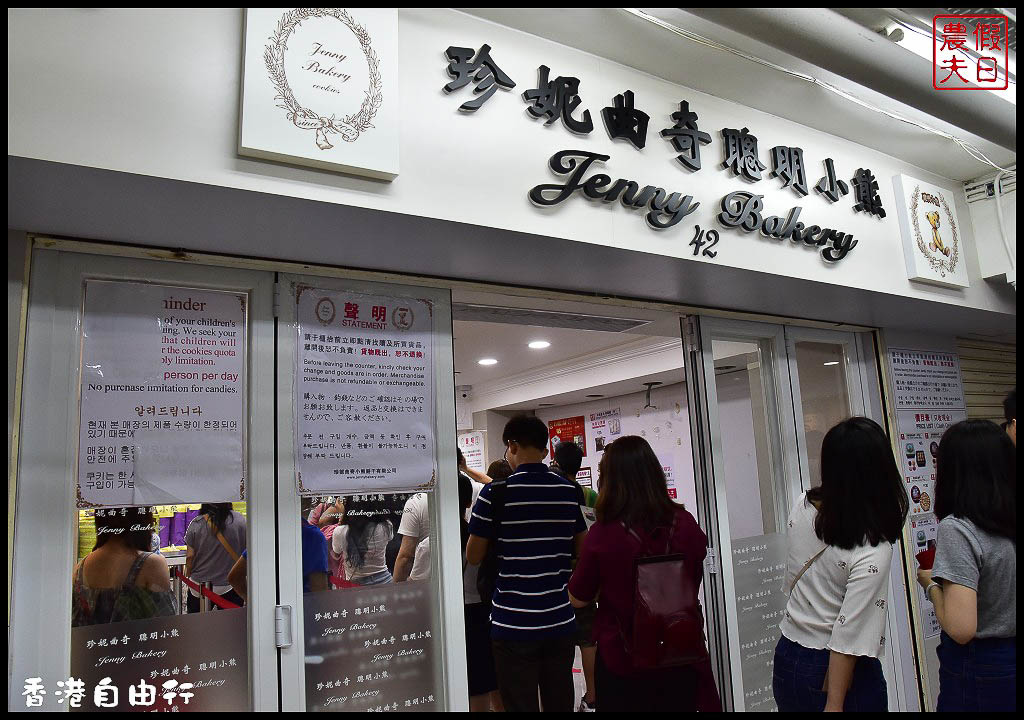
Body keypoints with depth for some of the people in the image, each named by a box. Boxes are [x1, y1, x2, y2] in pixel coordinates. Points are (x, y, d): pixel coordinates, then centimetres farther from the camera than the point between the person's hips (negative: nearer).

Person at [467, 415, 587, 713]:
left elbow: (473, 557, -5)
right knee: (560, 704, 16)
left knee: (521, 705, 8)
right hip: (561, 622, 4)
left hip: (514, 624, -4)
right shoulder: (568, 491, 2)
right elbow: (583, 548, 12)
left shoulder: (495, 494, -11)